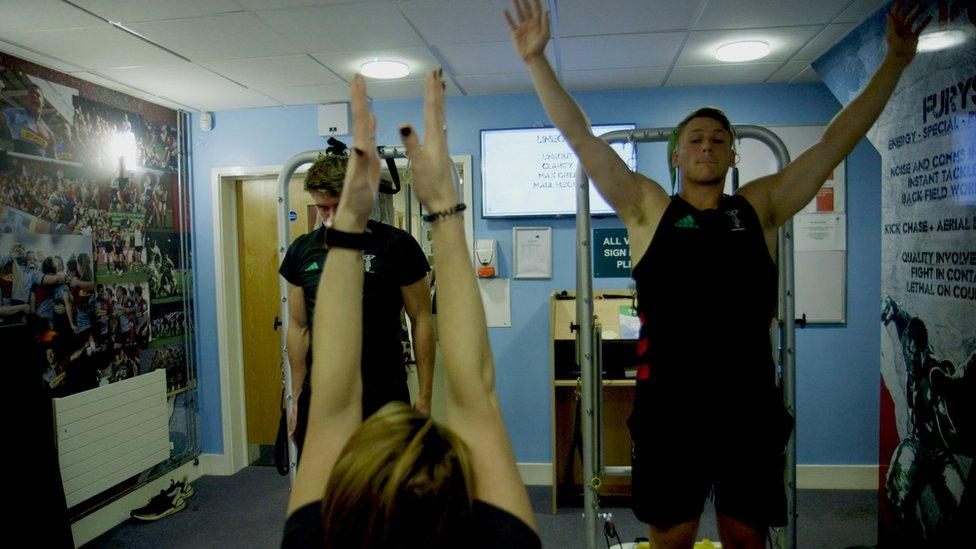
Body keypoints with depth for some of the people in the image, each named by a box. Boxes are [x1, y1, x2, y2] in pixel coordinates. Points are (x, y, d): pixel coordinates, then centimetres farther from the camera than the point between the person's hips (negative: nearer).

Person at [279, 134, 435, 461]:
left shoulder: (396, 245, -7)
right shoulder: (301, 252, 5)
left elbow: (421, 321, -4)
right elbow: (298, 327, 10)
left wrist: (425, 397, -6)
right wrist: (296, 398, 10)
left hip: (384, 398, -3)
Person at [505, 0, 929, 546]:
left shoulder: (760, 207, 9)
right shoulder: (649, 208, 3)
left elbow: (837, 140, 10)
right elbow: (581, 136, -1)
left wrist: (896, 60, 9)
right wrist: (537, 59, -5)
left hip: (750, 402, 3)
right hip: (670, 402, -2)